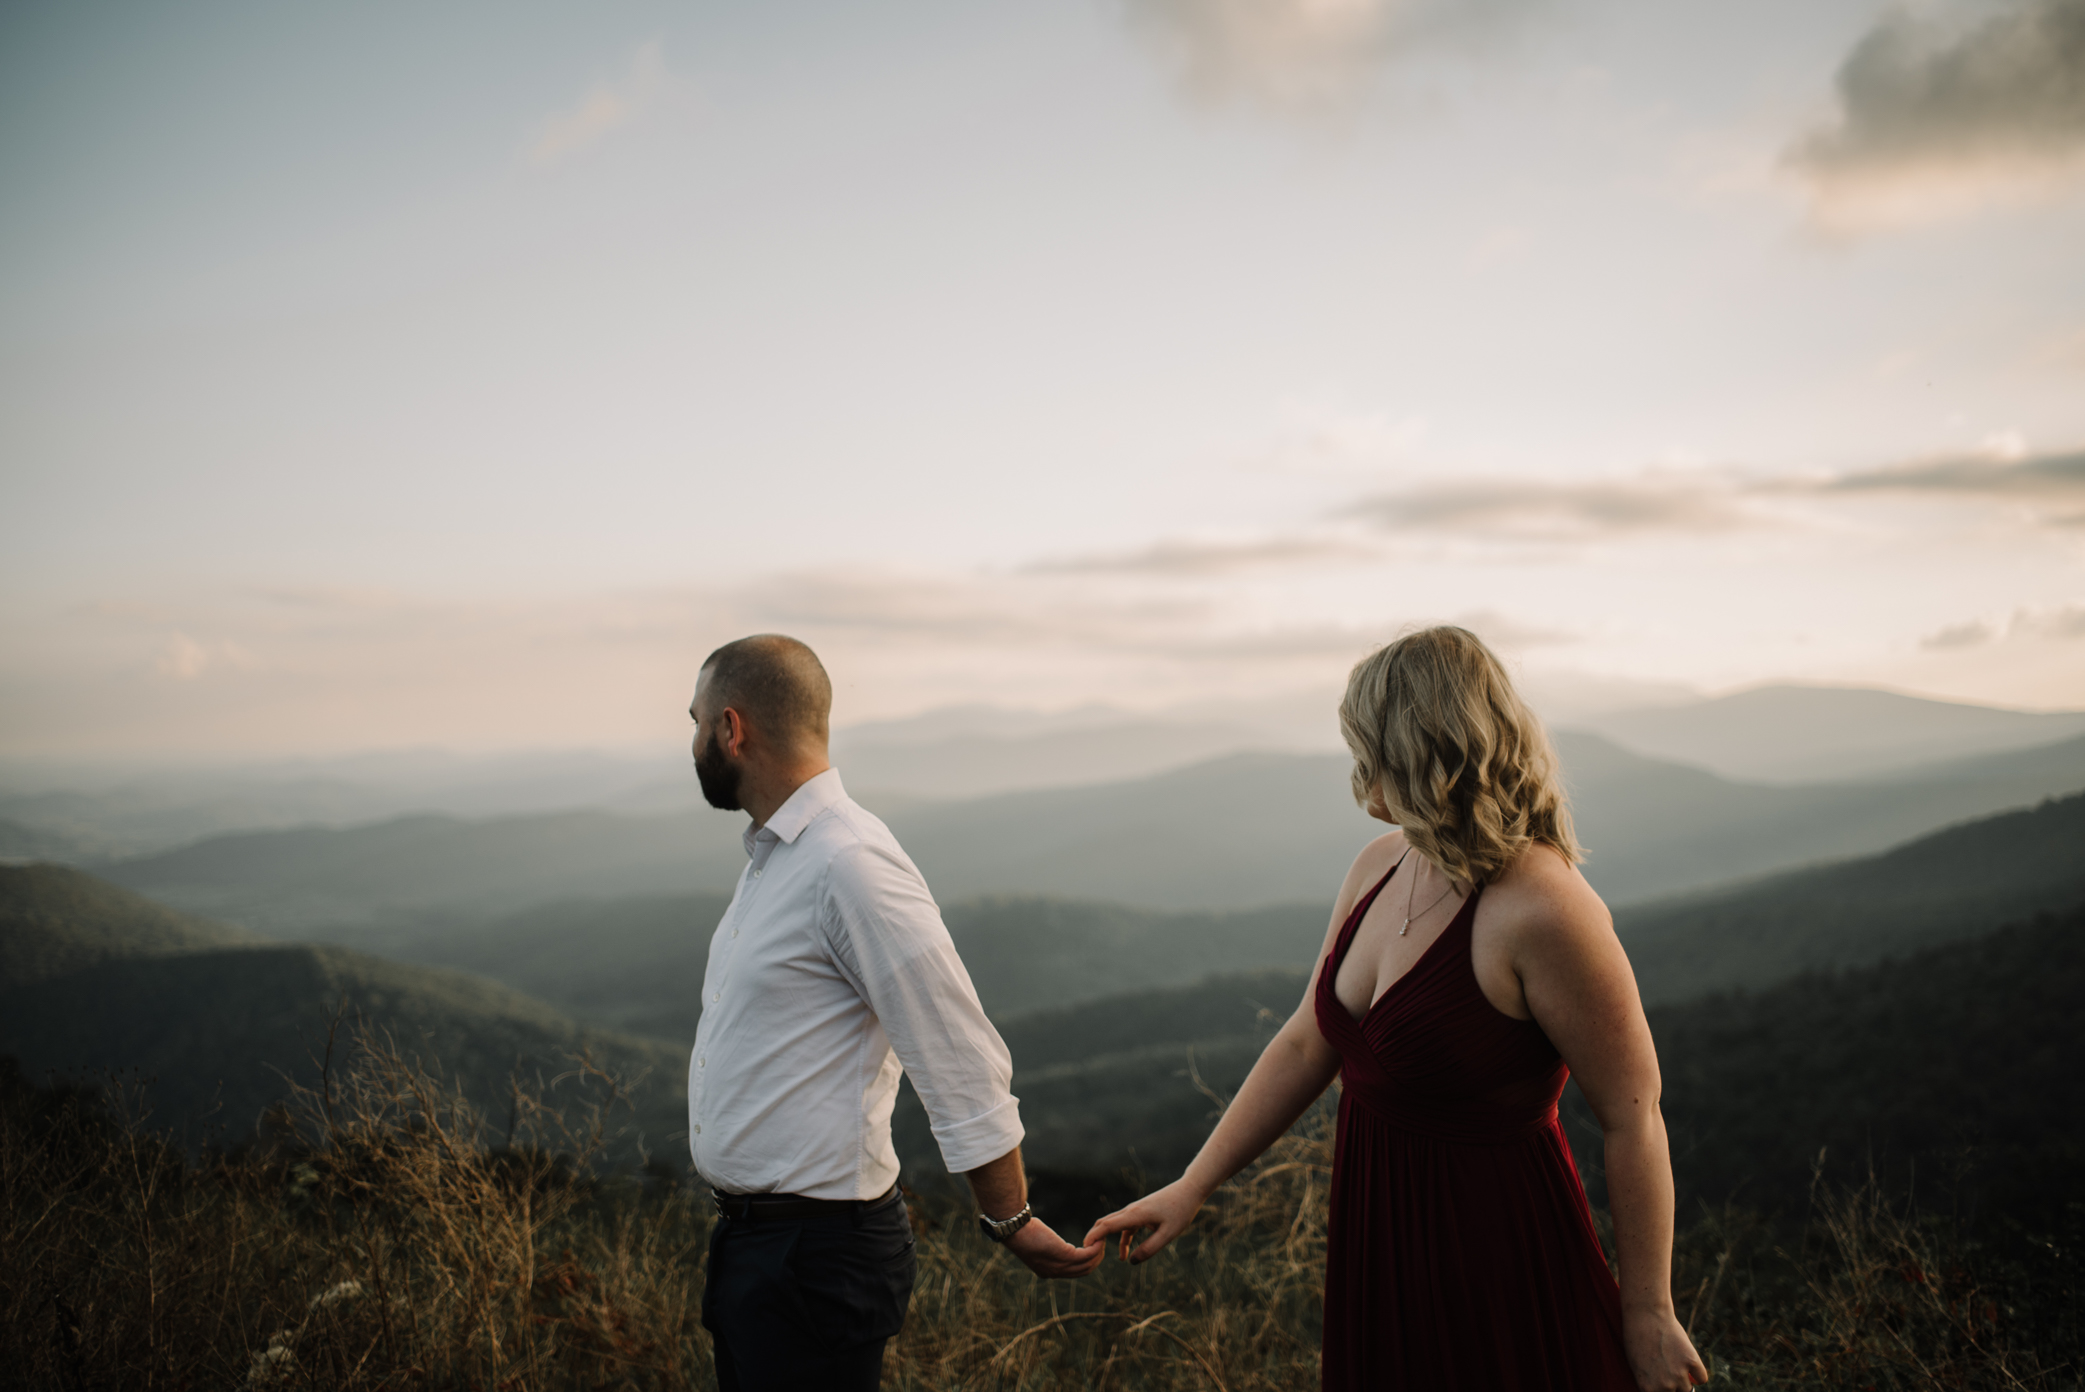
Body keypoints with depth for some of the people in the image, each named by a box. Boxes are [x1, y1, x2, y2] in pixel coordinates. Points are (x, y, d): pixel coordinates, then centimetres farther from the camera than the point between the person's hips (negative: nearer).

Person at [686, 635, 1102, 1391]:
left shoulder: (848, 864, -21)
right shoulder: (771, 858, 9)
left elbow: (960, 1060, -19)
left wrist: (1009, 1221, -11)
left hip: (814, 1255, -9)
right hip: (745, 1241, 9)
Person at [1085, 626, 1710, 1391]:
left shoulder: (1543, 911, -23)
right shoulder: (1378, 869, 1)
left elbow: (1633, 1119, -17)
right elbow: (1306, 1043, 7)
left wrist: (1648, 1314, -11)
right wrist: (1191, 1187, 5)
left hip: (1495, 1246, -7)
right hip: (1377, 1239, 7)